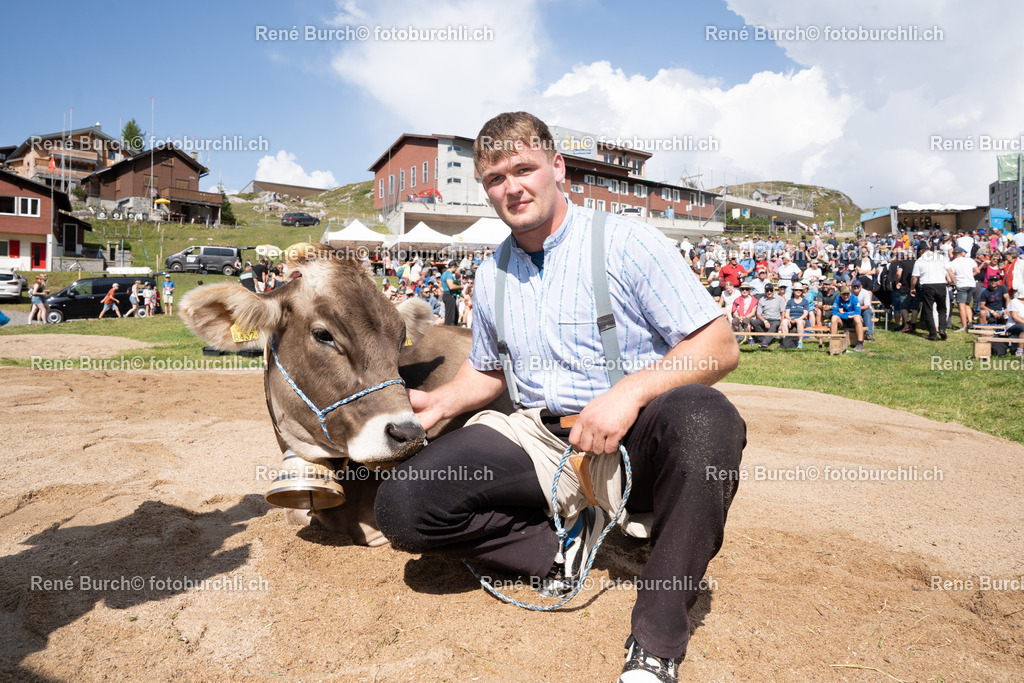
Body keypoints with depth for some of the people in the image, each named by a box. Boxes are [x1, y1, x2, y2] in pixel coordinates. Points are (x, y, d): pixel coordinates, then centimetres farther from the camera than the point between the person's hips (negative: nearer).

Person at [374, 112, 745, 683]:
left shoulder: (625, 240, -5)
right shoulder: (492, 276, 11)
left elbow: (720, 346, -10)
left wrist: (629, 391, -26)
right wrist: (442, 402, 4)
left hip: (634, 437, -3)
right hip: (538, 439, 4)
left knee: (704, 419, -38)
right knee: (403, 505, -16)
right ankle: (568, 541, -3)